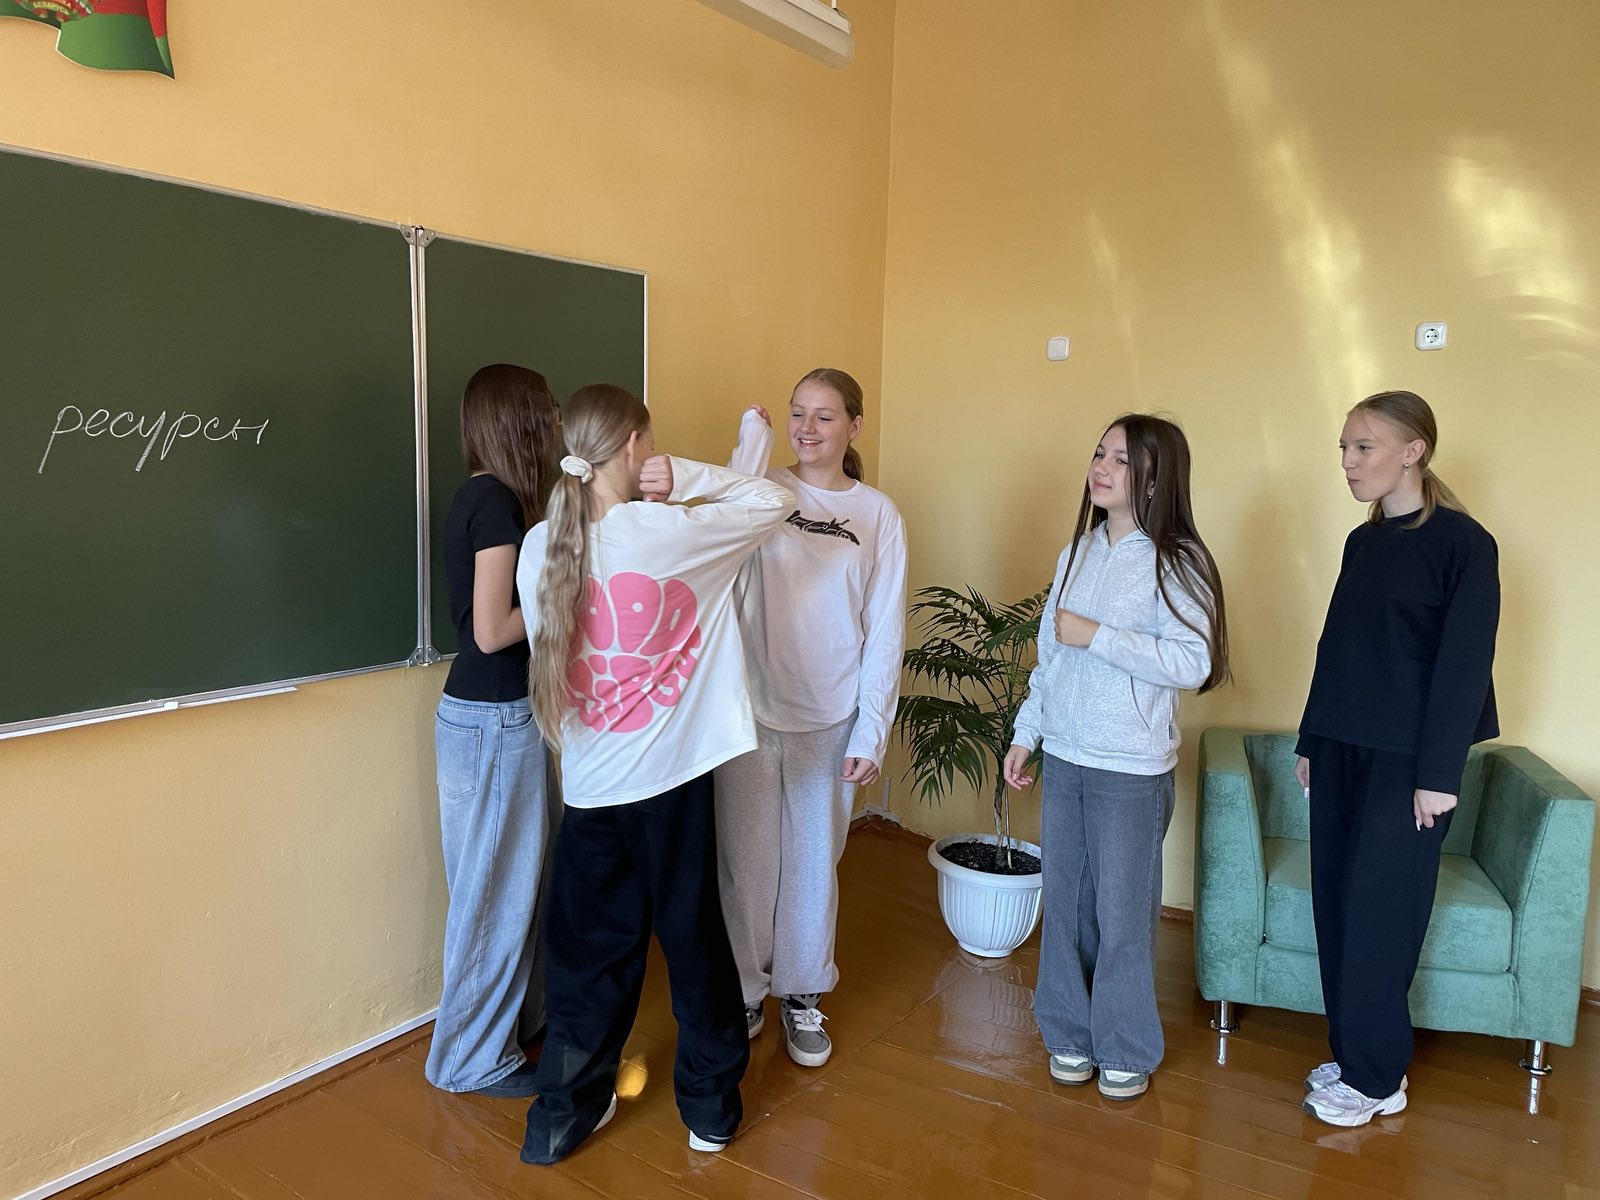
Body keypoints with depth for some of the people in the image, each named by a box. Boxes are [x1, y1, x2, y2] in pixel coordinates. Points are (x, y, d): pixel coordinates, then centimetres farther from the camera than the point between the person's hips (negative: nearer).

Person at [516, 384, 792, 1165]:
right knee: (693, 939, 14)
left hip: (588, 784, 3)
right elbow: (776, 503, -2)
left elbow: (548, 649, 7)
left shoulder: (541, 546, -2)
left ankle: (562, 1116, 29)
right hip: (672, 777, -3)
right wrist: (686, 477, -6)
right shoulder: (669, 531, -14)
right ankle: (710, 1108, 31)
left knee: (587, 950, 18)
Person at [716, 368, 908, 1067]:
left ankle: (802, 994, 34)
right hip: (751, 709, 0)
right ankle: (742, 992, 31)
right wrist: (753, 431, -19)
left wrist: (871, 732, -4)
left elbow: (885, 632, 0)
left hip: (829, 719, 1)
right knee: (745, 859, 10)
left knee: (814, 862, 13)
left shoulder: (878, 515, 1)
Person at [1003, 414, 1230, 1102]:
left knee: (1123, 913, 6)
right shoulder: (1077, 554, 8)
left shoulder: (1176, 561, -11)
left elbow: (1193, 663, -21)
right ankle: (1071, 1036, 32)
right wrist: (1025, 733, 15)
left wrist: (1096, 637, -22)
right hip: (1064, 758, 6)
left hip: (1132, 769, -6)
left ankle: (1127, 1051, 27)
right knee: (1064, 904, 14)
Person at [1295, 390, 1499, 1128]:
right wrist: (1310, 741, 14)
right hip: (1343, 748, 7)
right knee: (1336, 902, 9)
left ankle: (1377, 1078, 14)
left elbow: (1465, 664, -13)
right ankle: (1353, 1056, 23)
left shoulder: (1462, 542, -10)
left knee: (1379, 911, -1)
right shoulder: (1362, 541, 10)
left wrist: (1438, 773, -15)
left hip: (1406, 757, -6)